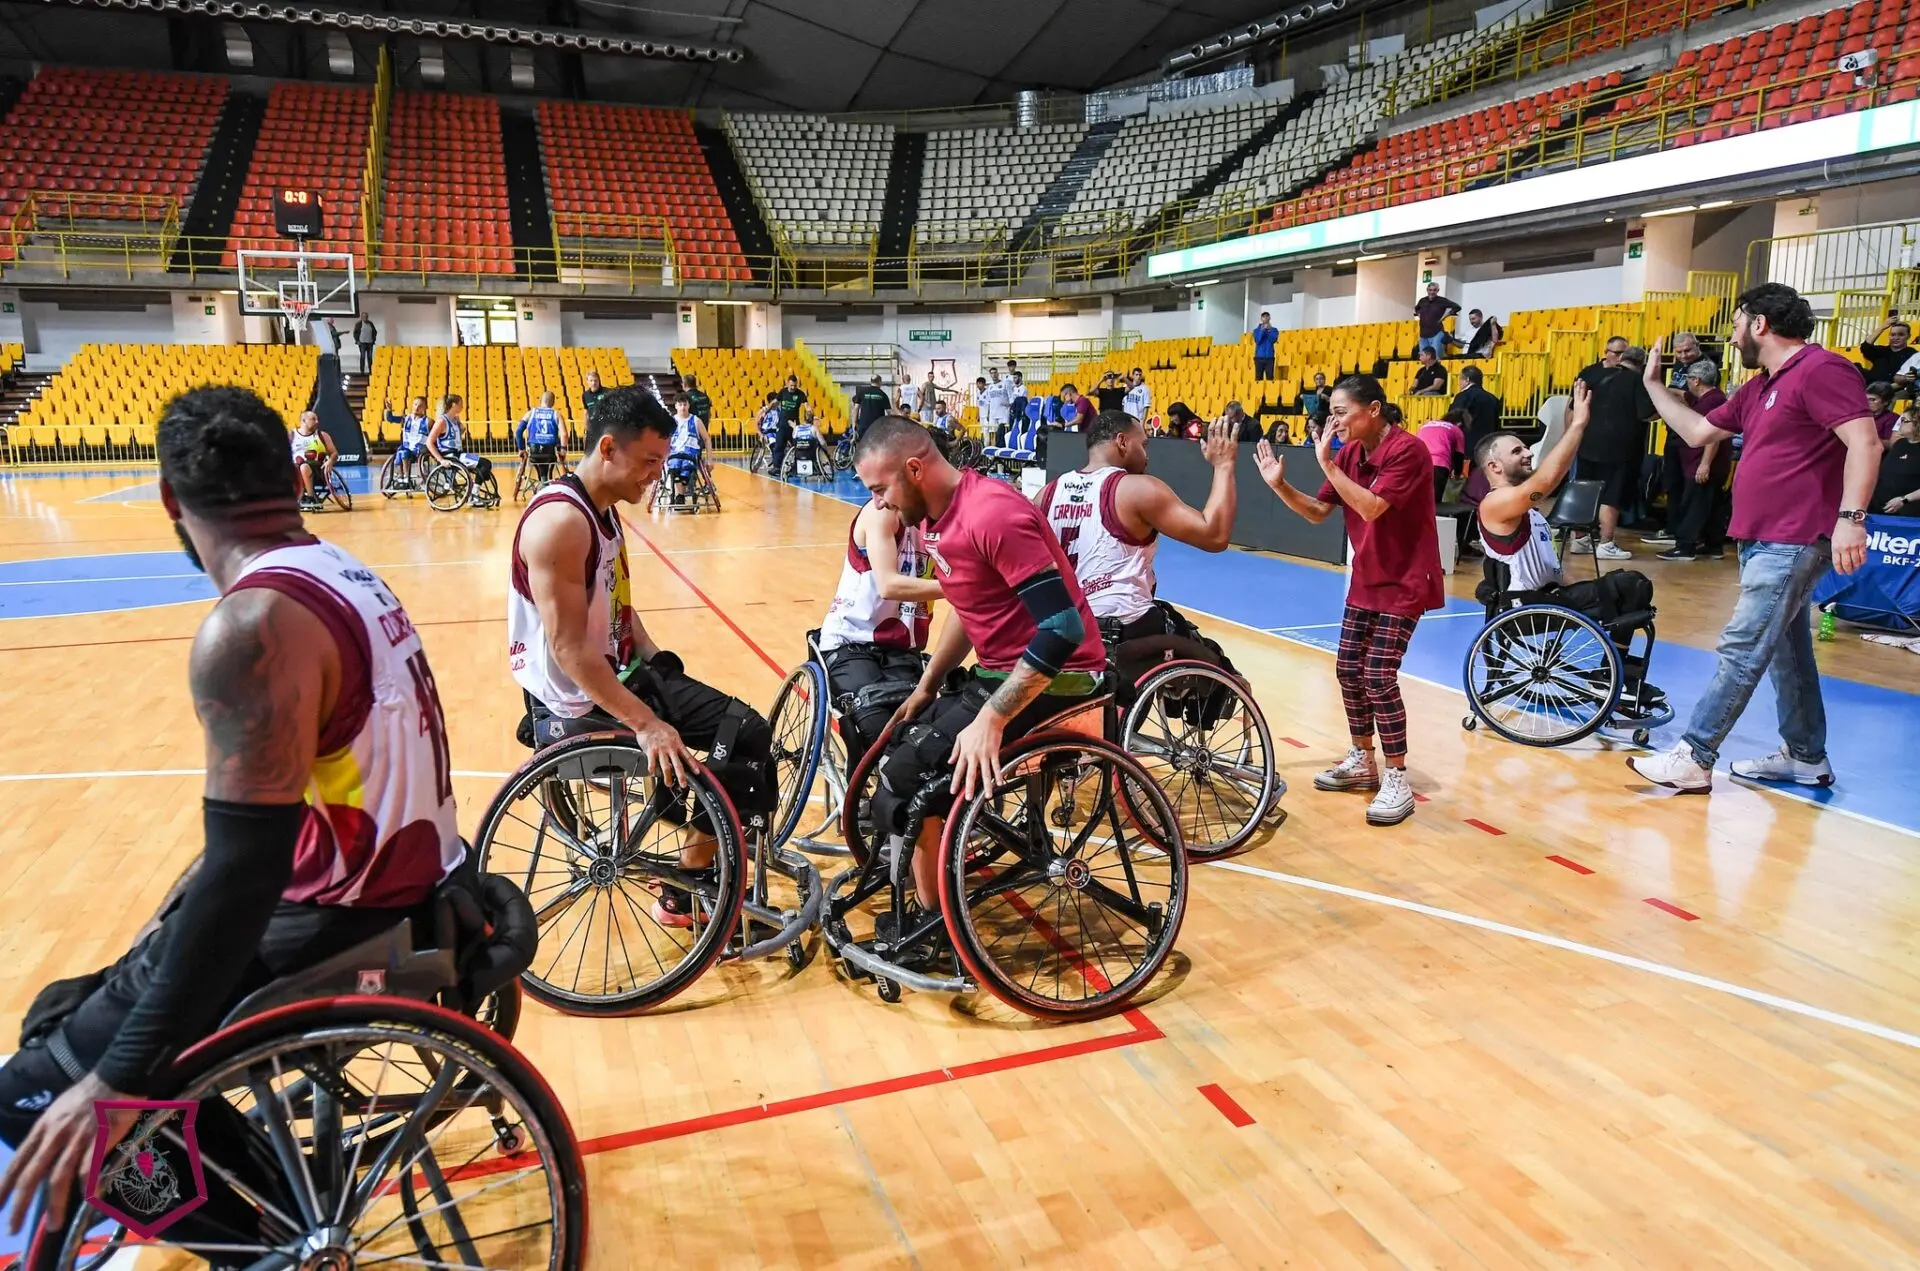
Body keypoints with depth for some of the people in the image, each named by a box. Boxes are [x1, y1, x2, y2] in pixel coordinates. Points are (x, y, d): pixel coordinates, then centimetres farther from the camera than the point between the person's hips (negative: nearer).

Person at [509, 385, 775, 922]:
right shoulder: (560, 521, -23)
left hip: (619, 675, 10)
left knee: (748, 732, 3)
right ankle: (684, 897, 6)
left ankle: (707, 877, 16)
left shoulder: (603, 510, 8)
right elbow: (569, 649, -28)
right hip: (575, 707, -10)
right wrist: (647, 724, -31)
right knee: (700, 773, -18)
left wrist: (659, 663, 7)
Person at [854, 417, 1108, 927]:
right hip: (1002, 670, 10)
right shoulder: (936, 517, 5)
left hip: (1052, 678, -10)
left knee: (909, 776, -15)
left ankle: (932, 919, 3)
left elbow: (1062, 628, -29)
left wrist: (991, 718, -30)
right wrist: (925, 688, 17)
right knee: (895, 747, 11)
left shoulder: (993, 514, -25)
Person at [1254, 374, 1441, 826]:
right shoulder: (1349, 454, 3)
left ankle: (1397, 781, 0)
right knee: (1348, 669, 10)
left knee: (1378, 677, -12)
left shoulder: (1406, 449, -20)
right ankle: (1363, 762, 27)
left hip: (1404, 583, -8)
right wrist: (1280, 485, -9)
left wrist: (1327, 464, -30)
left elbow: (1371, 508, -30)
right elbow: (1317, 512, 5)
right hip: (1365, 581, 8)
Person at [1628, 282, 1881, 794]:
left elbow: (1864, 443, -22)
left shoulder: (1821, 369, -14)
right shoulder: (1759, 388, 16)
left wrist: (1850, 517, -30)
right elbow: (1698, 431, 25)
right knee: (1785, 649, 15)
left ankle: (1693, 758, -9)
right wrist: (1653, 384, 24)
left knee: (1741, 649, -11)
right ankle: (1806, 756, 24)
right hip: (1763, 541, 10)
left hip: (1793, 542, -10)